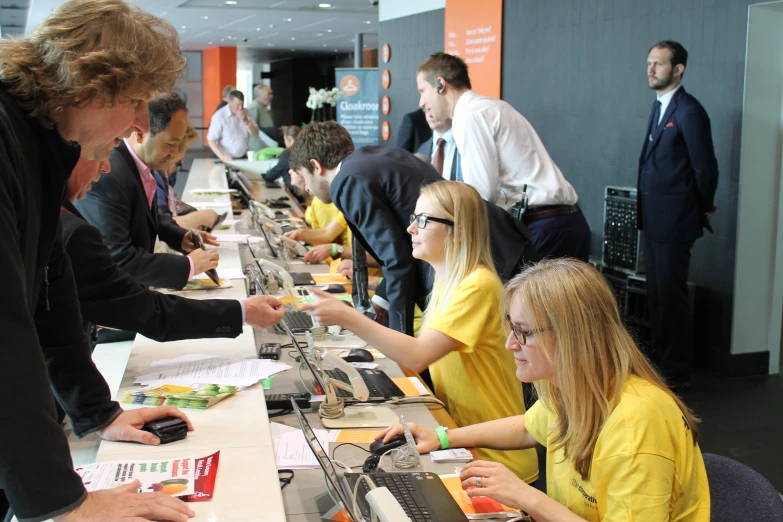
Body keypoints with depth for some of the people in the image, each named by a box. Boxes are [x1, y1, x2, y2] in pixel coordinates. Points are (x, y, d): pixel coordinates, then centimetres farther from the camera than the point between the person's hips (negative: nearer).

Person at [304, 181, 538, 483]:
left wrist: (348, 318, -27)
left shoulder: (477, 285, -20)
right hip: (461, 437, 7)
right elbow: (420, 358, 7)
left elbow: (417, 357, -28)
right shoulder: (449, 279, 8)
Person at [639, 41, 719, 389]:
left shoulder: (689, 112, -16)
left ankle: (677, 372, 11)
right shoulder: (660, 106, 12)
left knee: (671, 295, -1)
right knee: (656, 293, 16)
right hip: (654, 219, 9)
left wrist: (704, 209, 0)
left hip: (674, 221, -9)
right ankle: (660, 360, 30)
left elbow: (706, 169, -14)